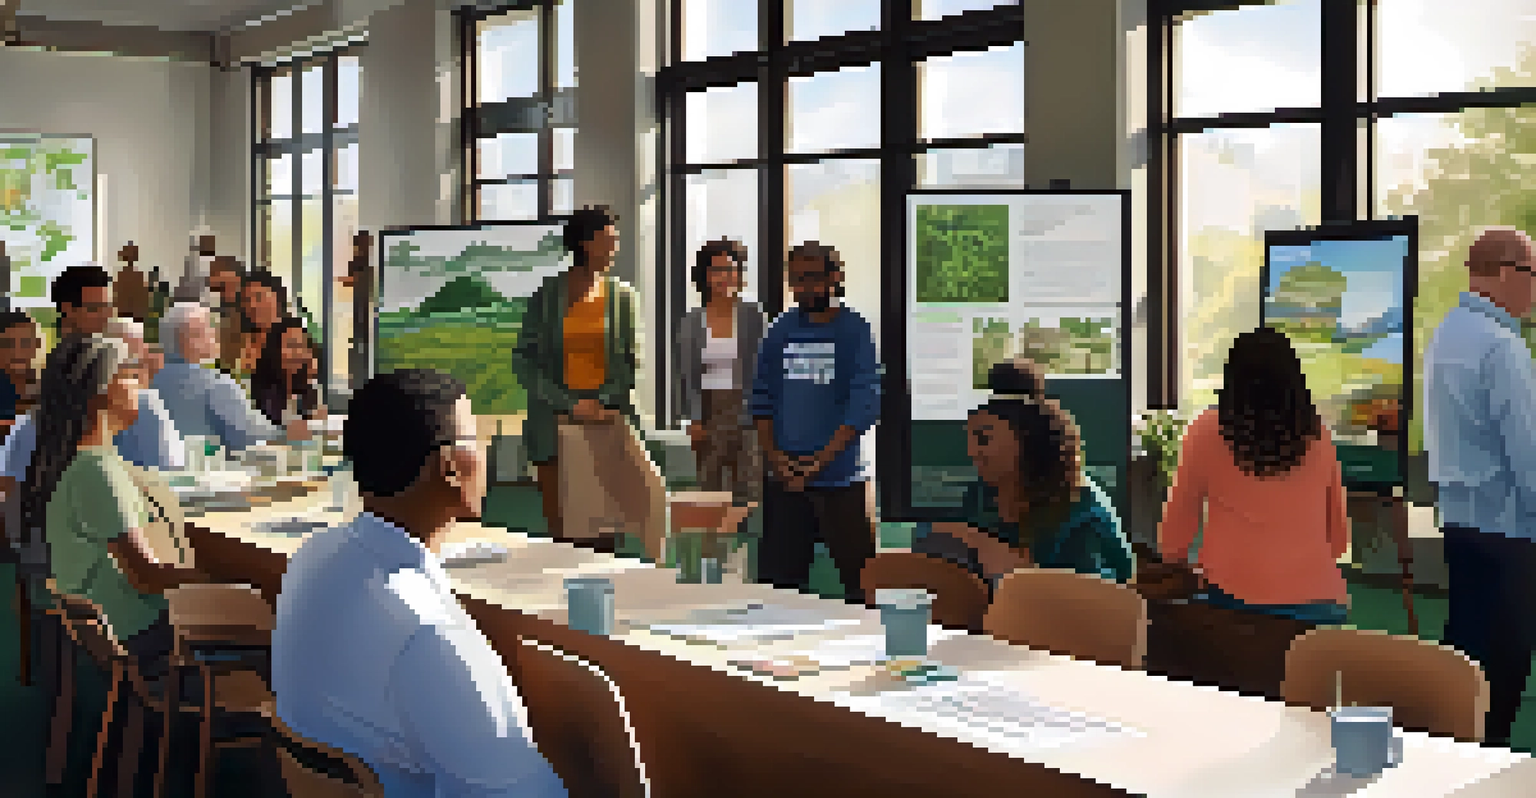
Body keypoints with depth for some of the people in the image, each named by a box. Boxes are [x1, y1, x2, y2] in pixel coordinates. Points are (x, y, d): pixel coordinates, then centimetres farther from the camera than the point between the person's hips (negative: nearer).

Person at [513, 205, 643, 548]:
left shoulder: (622, 295, 5)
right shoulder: (547, 294, 2)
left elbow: (631, 361, 5)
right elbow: (523, 361, 0)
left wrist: (602, 403, -9)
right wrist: (569, 405, -9)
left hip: (608, 421, 1)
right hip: (555, 422, -1)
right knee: (562, 530, 0)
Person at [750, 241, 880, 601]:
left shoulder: (854, 330, -2)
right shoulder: (782, 329, 9)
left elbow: (865, 403, -9)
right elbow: (762, 398, 10)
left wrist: (820, 460, -14)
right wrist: (774, 456, -2)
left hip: (838, 477, -4)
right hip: (783, 478, 4)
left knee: (857, 571, -3)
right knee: (778, 573, 8)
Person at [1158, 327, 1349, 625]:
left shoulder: (1207, 432, 0)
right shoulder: (1317, 434, 8)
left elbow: (1178, 521, 9)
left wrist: (1172, 556, 27)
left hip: (1235, 594, -2)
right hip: (1317, 598, 3)